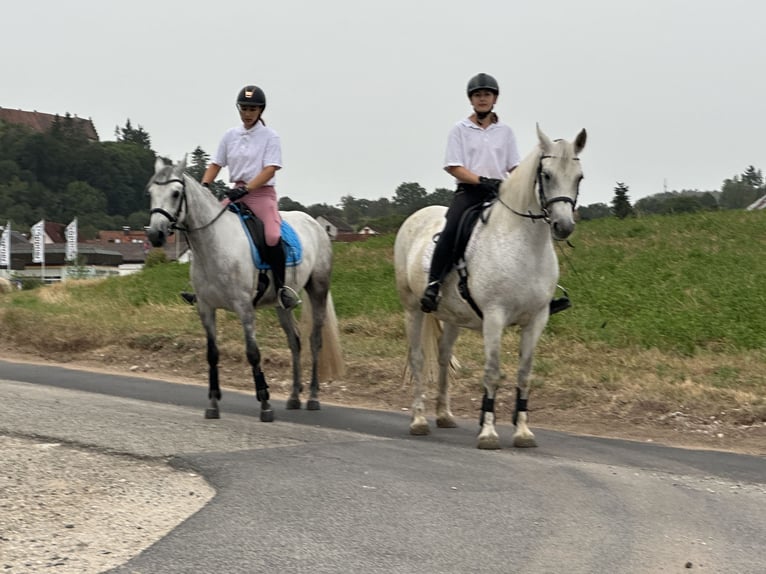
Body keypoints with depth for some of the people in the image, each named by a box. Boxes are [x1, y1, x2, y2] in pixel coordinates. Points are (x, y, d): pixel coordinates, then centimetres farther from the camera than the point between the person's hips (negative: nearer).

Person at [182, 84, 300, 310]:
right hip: (237, 193, 5)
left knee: (273, 236, -29)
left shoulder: (270, 137, -3)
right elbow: (216, 164, 13)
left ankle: (281, 287, -15)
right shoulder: (230, 135, 11)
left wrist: (245, 189, -25)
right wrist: (204, 185, -6)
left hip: (262, 192, -5)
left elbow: (270, 170, -13)